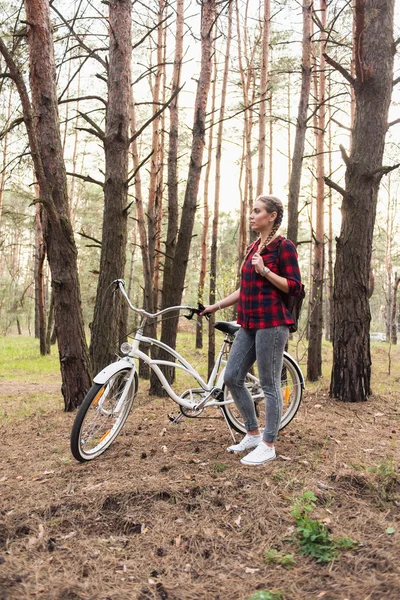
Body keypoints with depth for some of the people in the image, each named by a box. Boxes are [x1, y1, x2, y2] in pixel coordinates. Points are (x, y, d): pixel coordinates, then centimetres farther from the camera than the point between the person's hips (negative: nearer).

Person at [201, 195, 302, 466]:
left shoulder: (284, 246, -7)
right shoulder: (253, 248, 17)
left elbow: (295, 287, -12)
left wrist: (264, 270, -19)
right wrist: (216, 306, 19)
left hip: (272, 323, -9)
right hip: (249, 323, 9)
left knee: (270, 384, -1)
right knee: (232, 377, 8)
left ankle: (268, 445, 12)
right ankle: (253, 433, 23)